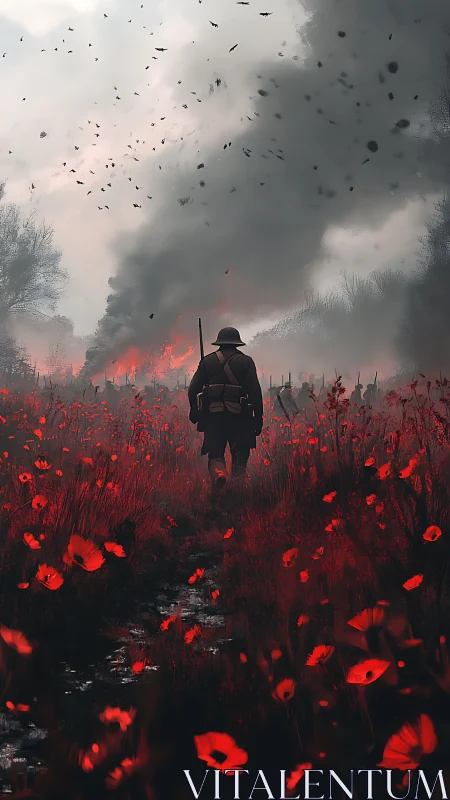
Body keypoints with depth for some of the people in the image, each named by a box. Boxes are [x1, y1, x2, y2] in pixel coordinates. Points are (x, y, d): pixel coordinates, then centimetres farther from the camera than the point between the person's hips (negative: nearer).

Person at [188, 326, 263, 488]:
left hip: (213, 415, 1)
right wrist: (258, 416, 1)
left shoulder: (207, 361, 10)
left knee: (215, 453, 3)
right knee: (240, 455, 10)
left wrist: (194, 410, 16)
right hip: (239, 416, -1)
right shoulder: (246, 361, 5)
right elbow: (255, 391, -3)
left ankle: (218, 473, -27)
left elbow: (193, 390, 4)